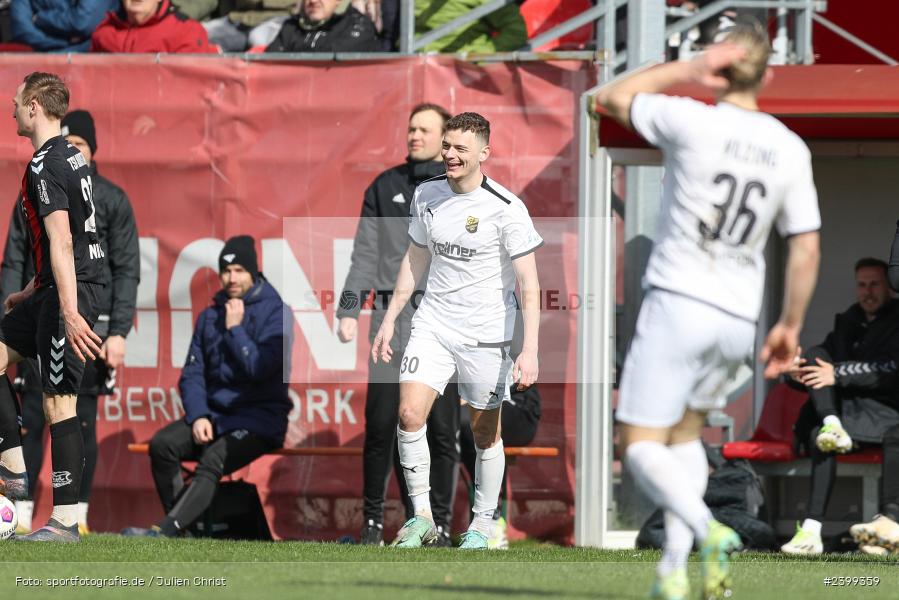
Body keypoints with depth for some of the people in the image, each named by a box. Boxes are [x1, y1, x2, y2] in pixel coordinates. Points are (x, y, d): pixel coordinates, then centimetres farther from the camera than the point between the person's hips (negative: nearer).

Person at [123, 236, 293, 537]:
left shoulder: (275, 312, -2)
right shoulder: (210, 316, 16)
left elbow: (260, 368, -14)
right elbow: (192, 374, 10)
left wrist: (234, 329, -9)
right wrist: (198, 417, -6)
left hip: (260, 416, -6)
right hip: (213, 413, 6)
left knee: (213, 460, -33)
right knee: (162, 445, -21)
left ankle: (164, 531, -47)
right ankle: (187, 530, -22)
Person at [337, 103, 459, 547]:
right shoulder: (385, 188, 12)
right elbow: (364, 255, 11)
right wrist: (349, 311, 1)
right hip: (392, 315, 1)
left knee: (441, 427, -1)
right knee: (382, 421, -4)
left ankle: (439, 523, 5)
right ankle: (373, 518, 4)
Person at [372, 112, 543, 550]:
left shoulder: (506, 209, -13)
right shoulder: (426, 195, 3)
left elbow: (529, 285, -13)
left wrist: (529, 350, -20)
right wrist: (390, 319, 16)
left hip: (485, 334, -4)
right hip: (433, 325, 4)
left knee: (485, 433, 6)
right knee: (409, 414, -14)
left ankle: (482, 524, 23)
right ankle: (422, 517, -5)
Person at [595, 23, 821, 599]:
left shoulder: (693, 123, -12)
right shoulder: (790, 150, 0)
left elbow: (613, 97, 4)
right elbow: (807, 249, 1)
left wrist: (688, 69, 0)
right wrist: (791, 326, 12)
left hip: (678, 303, -5)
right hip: (738, 320, 5)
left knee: (641, 447, -2)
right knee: (686, 431, 25)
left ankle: (708, 530, -28)